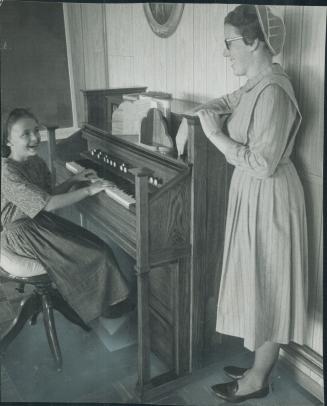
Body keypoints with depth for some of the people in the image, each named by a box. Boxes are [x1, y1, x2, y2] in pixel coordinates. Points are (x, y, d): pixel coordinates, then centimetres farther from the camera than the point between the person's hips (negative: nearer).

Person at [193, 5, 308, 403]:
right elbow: (228, 101, 28)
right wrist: (205, 111, 9)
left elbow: (263, 164, -28)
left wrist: (216, 135, -21)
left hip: (267, 200, -10)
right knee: (258, 286, 19)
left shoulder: (273, 92, -24)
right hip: (253, 195, 10)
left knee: (266, 289, 6)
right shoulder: (258, 84, 6)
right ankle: (259, 367, 38)